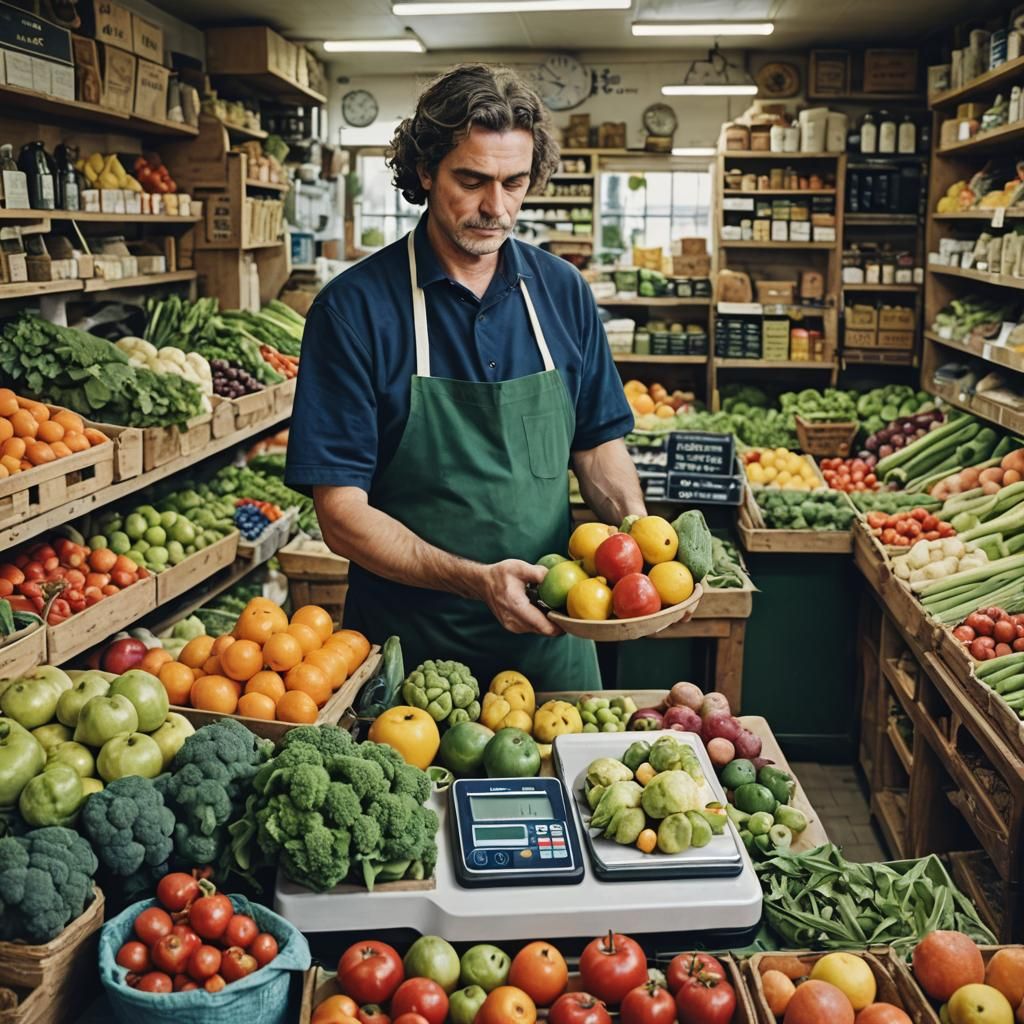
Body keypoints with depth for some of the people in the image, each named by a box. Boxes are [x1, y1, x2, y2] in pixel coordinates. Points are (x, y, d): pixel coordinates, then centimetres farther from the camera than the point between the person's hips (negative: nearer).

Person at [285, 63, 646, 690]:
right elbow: (343, 514, -14)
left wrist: (634, 527, -10)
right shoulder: (356, 308, -12)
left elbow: (598, 443, 11)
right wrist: (475, 580, -26)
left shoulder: (563, 292, 2)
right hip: (410, 646, -3)